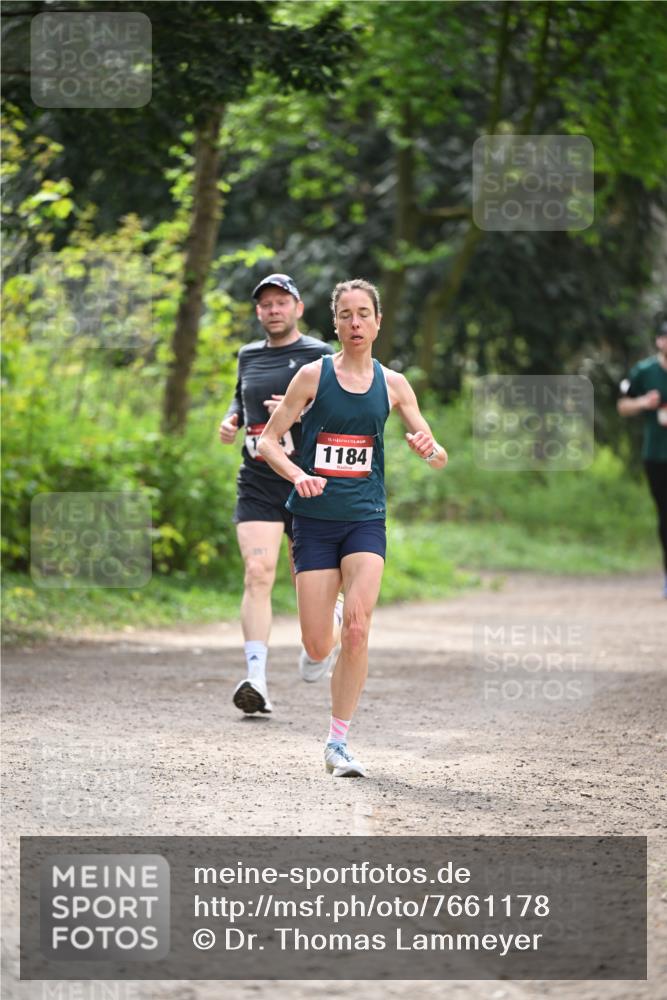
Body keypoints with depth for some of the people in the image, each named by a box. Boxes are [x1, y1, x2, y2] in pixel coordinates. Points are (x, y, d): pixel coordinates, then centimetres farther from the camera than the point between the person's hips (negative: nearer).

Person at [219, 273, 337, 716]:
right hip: (257, 484, 3)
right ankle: (257, 680, -23)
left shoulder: (320, 356, -2)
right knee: (258, 573, -15)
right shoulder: (249, 356, 13)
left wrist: (300, 412, -23)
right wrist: (231, 419, 9)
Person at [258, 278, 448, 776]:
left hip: (365, 519, 1)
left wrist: (430, 449, -17)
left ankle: (338, 743, -7)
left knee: (357, 629, -17)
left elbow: (438, 457, 7)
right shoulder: (314, 376, -2)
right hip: (315, 518, -1)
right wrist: (297, 474, -19)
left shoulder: (392, 384, 4)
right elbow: (269, 440, 0)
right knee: (318, 647, -2)